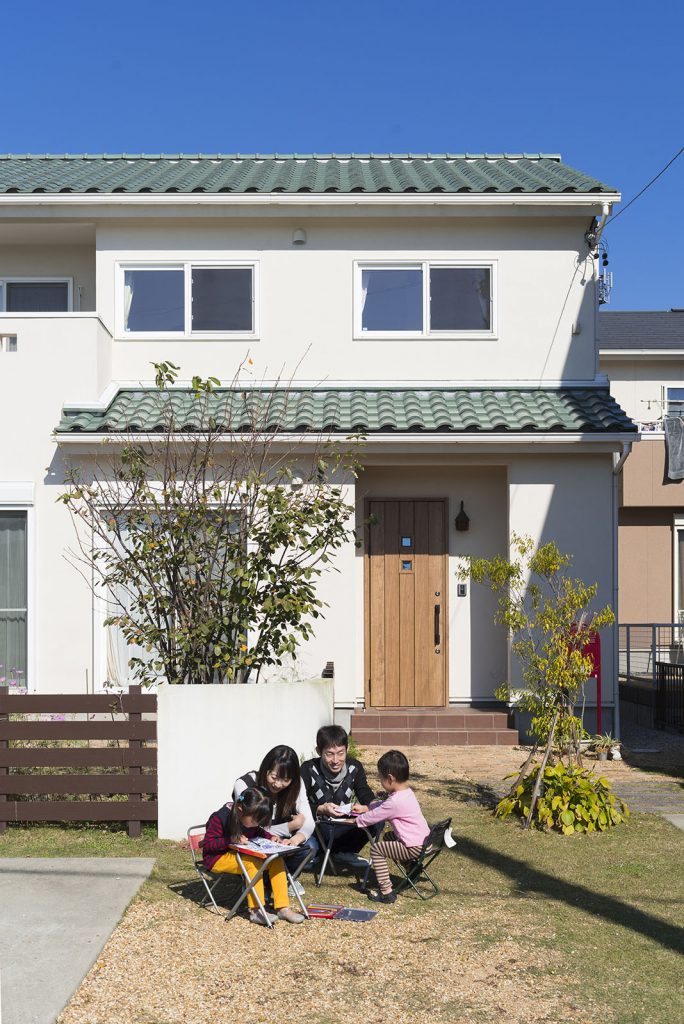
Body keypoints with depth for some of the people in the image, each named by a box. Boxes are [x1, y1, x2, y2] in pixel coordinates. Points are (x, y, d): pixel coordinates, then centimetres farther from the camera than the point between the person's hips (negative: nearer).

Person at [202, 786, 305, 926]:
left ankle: (282, 907, -15)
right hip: (217, 858, -7)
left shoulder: (251, 818, -2)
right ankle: (256, 911, -30)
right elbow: (207, 845, -18)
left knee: (276, 860, -14)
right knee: (252, 863, -33)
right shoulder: (219, 818, -23)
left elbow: (257, 832, 18)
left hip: (242, 854, 7)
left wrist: (270, 837, -2)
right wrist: (231, 840, -30)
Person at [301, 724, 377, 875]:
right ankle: (316, 851, 2)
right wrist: (321, 809, -35)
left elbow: (368, 798, -4)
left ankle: (345, 853, 2)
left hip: (343, 829, 4)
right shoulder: (308, 769, -15)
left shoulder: (355, 767, -6)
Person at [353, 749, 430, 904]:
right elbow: (383, 805, 21)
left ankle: (386, 892, -4)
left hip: (415, 848, -10)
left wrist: (356, 820, 1)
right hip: (424, 840, 10)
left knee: (376, 848, -6)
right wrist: (364, 807, 19)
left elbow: (373, 817, -16)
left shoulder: (395, 802, -25)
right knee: (389, 837, 30)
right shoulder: (407, 792, 5)